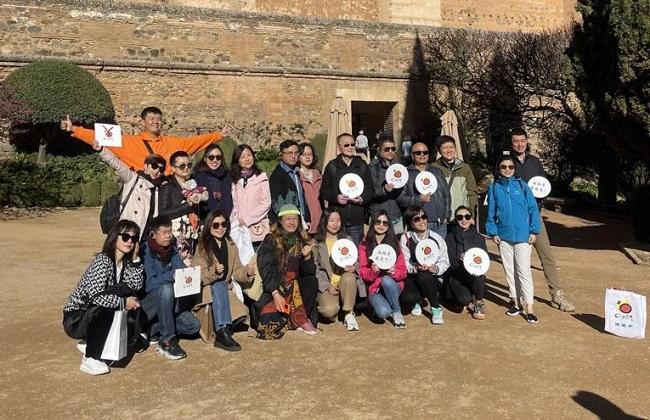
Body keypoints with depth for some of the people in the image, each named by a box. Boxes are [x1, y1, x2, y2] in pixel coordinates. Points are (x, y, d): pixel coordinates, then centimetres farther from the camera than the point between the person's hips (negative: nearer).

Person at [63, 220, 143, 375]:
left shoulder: (125, 262, 4)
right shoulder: (103, 260, -21)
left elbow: (137, 285, -8)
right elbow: (96, 295, -31)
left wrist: (135, 257, -9)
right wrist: (124, 302, -23)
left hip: (96, 315, 8)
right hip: (75, 319, -8)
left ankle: (88, 343, 9)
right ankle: (89, 360, -20)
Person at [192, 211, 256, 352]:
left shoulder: (231, 246, 12)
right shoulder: (202, 246, -4)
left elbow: (236, 271, 6)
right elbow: (198, 275, -13)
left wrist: (247, 271, -16)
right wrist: (214, 272, -32)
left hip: (224, 290, 4)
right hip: (205, 289, -4)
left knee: (242, 313, -24)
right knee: (219, 285, -38)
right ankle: (223, 333, -41)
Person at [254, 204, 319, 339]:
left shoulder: (303, 242, 6)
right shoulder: (270, 241, -4)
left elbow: (310, 272, 0)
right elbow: (266, 270, -14)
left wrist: (307, 256, -19)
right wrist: (275, 293, -25)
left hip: (296, 289, 4)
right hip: (273, 288, -4)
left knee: (312, 281, -25)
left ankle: (300, 318, -12)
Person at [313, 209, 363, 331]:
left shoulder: (347, 240, 11)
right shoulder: (317, 243, 3)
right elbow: (315, 268, -1)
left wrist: (353, 268, -15)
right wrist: (327, 286, -13)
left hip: (344, 281, 2)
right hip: (326, 285, -2)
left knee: (349, 277, -35)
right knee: (330, 310, -31)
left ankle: (348, 314, -16)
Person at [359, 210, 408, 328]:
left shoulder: (394, 243, 4)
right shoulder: (364, 245, 1)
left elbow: (403, 272, 1)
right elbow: (363, 273, -3)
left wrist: (394, 272, -21)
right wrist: (373, 272, -24)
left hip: (393, 285, 2)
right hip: (373, 288, -2)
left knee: (387, 280, -34)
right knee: (383, 312, -30)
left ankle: (396, 312, -11)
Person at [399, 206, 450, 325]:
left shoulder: (437, 239, -1)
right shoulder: (405, 238, -2)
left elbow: (445, 262, -1)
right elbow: (404, 263, -6)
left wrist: (435, 269, -23)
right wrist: (416, 268, -27)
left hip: (433, 280, 0)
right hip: (412, 278, 0)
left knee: (424, 275, -36)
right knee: (407, 298, -32)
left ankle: (436, 309, -11)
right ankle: (416, 303, 12)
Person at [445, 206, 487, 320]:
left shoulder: (478, 238, 9)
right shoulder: (450, 238, 1)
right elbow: (447, 261, -8)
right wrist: (459, 259, -29)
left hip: (475, 276, 2)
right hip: (455, 277, -2)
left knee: (479, 275, -35)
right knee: (464, 299, -30)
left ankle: (479, 303, -7)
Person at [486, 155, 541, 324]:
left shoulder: (522, 186, 0)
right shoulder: (494, 188, 5)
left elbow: (533, 209, 1)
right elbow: (491, 212, 7)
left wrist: (534, 231, -4)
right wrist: (493, 232, 1)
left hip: (522, 235, -2)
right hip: (503, 236, 2)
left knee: (524, 270, -3)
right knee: (509, 270, 11)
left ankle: (529, 308, 0)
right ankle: (515, 301, 24)